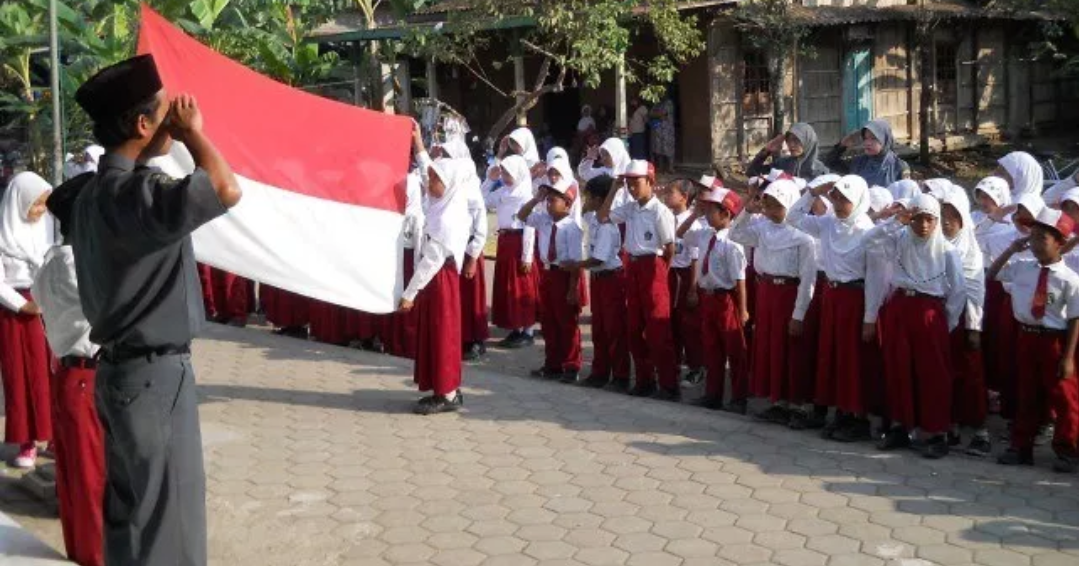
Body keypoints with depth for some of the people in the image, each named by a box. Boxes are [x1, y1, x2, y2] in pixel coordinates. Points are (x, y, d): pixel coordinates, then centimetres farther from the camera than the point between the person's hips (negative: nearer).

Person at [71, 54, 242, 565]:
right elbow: (226, 190, -34)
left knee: (132, 507, 18)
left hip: (126, 368, 10)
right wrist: (192, 132, -16)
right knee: (166, 515, -1)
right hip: (153, 374, -10)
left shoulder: (97, 191, 11)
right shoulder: (131, 192, -21)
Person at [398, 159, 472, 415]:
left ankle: (448, 395, 6)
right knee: (434, 335, 14)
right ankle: (447, 390, 22)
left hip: (439, 280, -10)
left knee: (441, 336, -2)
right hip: (436, 278, 10)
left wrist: (410, 292, -19)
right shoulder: (445, 209, 6)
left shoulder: (446, 218, -21)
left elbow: (432, 259, -22)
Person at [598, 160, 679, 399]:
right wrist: (614, 189, 6)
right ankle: (645, 380, 22)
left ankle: (669, 385, 1)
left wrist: (657, 269, 3)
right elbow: (602, 217, 12)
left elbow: (670, 248, -9)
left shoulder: (660, 211, -13)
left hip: (652, 268, -7)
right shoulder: (630, 208, 8)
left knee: (658, 330, -5)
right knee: (635, 328, 11)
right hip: (633, 268, 7)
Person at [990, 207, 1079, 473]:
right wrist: (1011, 250, 1)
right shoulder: (1021, 268, 0)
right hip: (1026, 336, 5)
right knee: (1027, 395, 15)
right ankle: (1021, 447, 26)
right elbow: (991, 274, 15)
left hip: (1055, 341, -5)